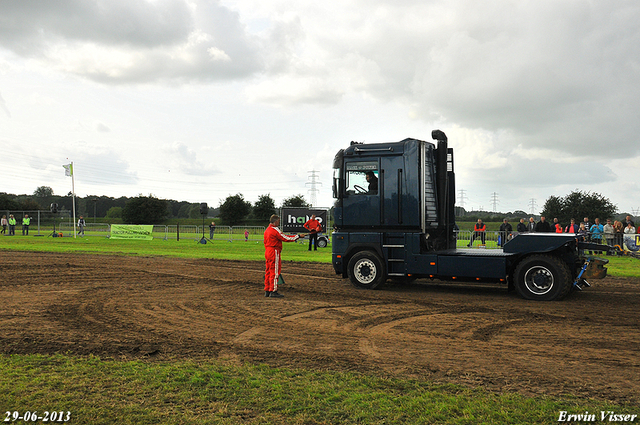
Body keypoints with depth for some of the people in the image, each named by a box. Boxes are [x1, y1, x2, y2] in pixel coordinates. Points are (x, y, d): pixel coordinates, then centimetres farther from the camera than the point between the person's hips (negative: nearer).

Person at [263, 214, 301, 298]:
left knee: (268, 272, 12)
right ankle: (273, 291, -5)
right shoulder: (275, 229, -13)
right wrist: (298, 236, -10)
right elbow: (285, 238, -15)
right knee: (275, 272, -6)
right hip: (274, 252, -10)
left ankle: (267, 291, 15)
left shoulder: (267, 230, 17)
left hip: (267, 252, 10)